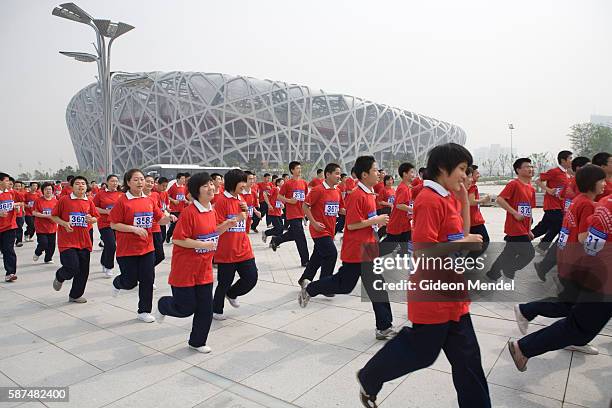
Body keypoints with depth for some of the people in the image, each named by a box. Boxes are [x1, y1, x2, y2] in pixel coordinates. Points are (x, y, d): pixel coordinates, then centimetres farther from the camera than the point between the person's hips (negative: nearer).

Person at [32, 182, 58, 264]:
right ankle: (37, 253, 25)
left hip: (52, 227, 3)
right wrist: (46, 216, -16)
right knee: (43, 243, -8)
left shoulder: (55, 201, 4)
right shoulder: (38, 201, -4)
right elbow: (34, 212, -7)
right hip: (41, 227, -3)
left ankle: (48, 259, 26)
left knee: (51, 245, 6)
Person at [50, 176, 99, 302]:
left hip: (84, 242, 4)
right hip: (67, 241, -4)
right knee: (72, 267, -13)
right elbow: (53, 216, 2)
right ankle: (60, 277, 25)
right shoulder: (64, 200, -4)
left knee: (83, 271, 7)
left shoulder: (89, 202, 7)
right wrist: (64, 223, -14)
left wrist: (91, 219, -8)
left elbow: (96, 218, 14)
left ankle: (75, 295, 26)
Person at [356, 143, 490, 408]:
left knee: (466, 355, 16)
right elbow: (423, 250, -25)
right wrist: (464, 242, -17)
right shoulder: (429, 200, -20)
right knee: (421, 351, 9)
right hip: (433, 295, -9)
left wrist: (464, 201, 5)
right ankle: (369, 378, 31)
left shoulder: (448, 198, 9)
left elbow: (460, 236, 13)